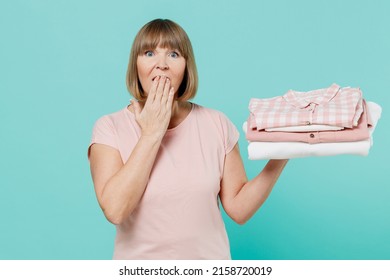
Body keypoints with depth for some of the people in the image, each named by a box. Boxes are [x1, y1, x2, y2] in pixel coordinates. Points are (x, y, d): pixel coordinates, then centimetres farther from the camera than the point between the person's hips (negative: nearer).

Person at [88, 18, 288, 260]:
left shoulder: (216, 123, -3)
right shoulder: (109, 128, -8)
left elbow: (238, 208, -4)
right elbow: (115, 210, -21)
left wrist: (280, 158, -14)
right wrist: (151, 135, -18)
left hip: (209, 258, 2)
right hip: (140, 267, -1)